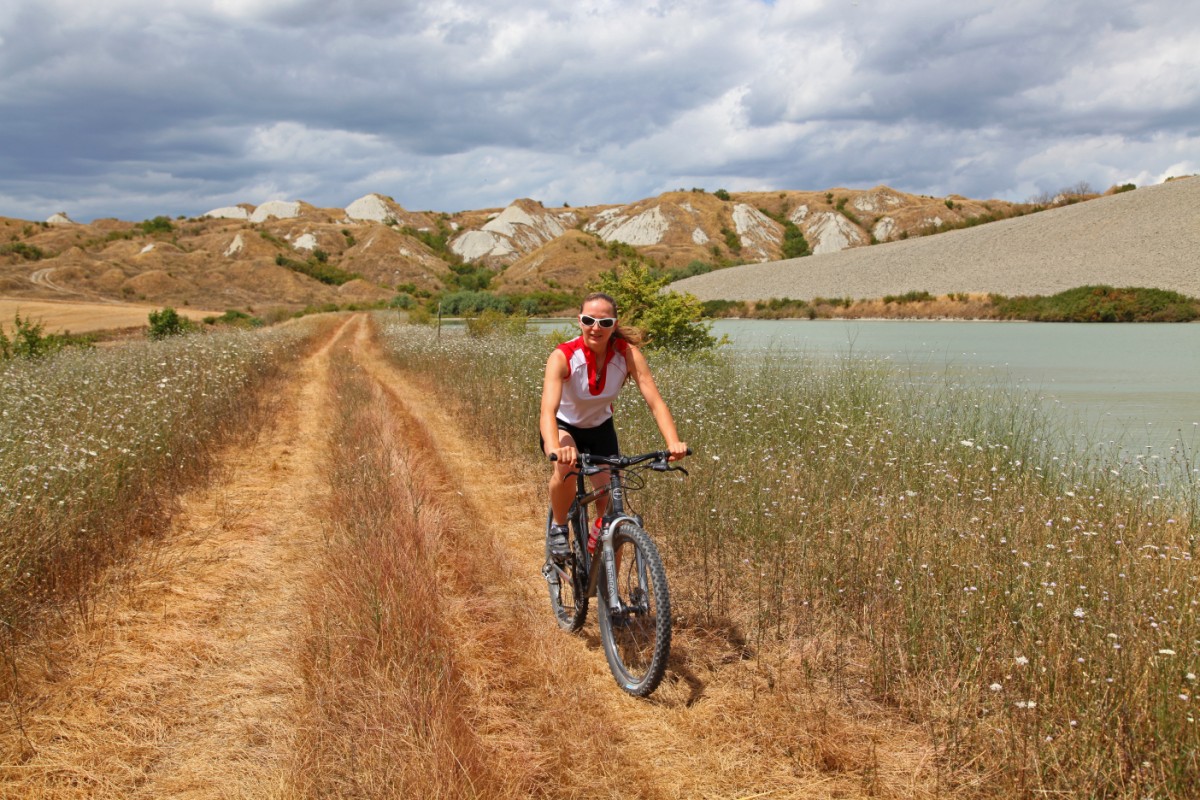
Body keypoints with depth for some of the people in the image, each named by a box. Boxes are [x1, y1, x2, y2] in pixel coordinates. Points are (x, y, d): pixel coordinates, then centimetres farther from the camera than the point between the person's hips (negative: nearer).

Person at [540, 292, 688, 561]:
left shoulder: (627, 354, -25)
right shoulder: (562, 357, -32)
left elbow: (655, 402, -31)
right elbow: (548, 410, -45)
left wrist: (674, 443, -49)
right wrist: (555, 449, -65)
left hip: (600, 428, 3)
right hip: (563, 426, -3)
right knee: (566, 467, -36)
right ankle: (558, 528, -7)